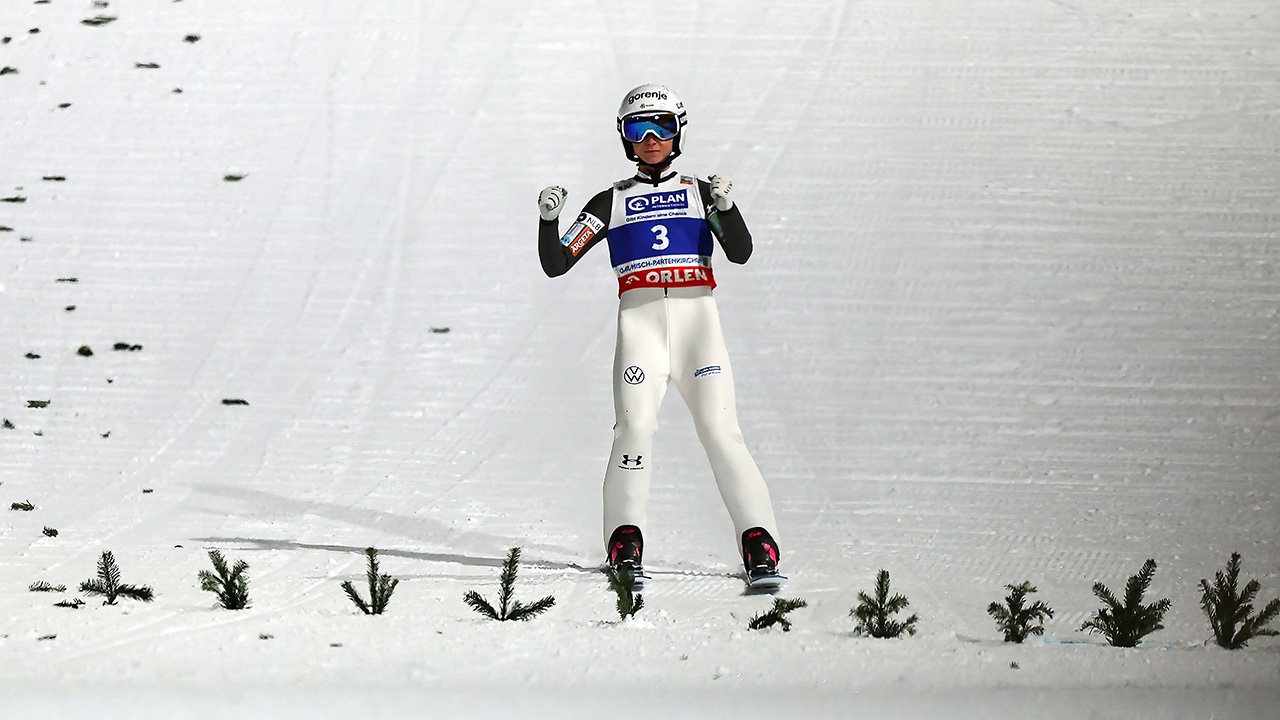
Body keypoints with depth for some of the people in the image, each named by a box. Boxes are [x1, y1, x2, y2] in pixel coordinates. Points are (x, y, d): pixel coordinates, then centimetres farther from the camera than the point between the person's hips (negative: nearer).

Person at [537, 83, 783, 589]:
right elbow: (556, 264, 10)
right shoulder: (612, 202, 16)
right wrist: (549, 219, -7)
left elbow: (740, 253, 1)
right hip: (640, 319, 0)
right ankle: (625, 547, -19)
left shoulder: (699, 192, 15)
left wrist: (726, 206, -15)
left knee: (720, 428, -12)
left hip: (697, 318, 0)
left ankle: (759, 547, -13)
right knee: (635, 423, -19)